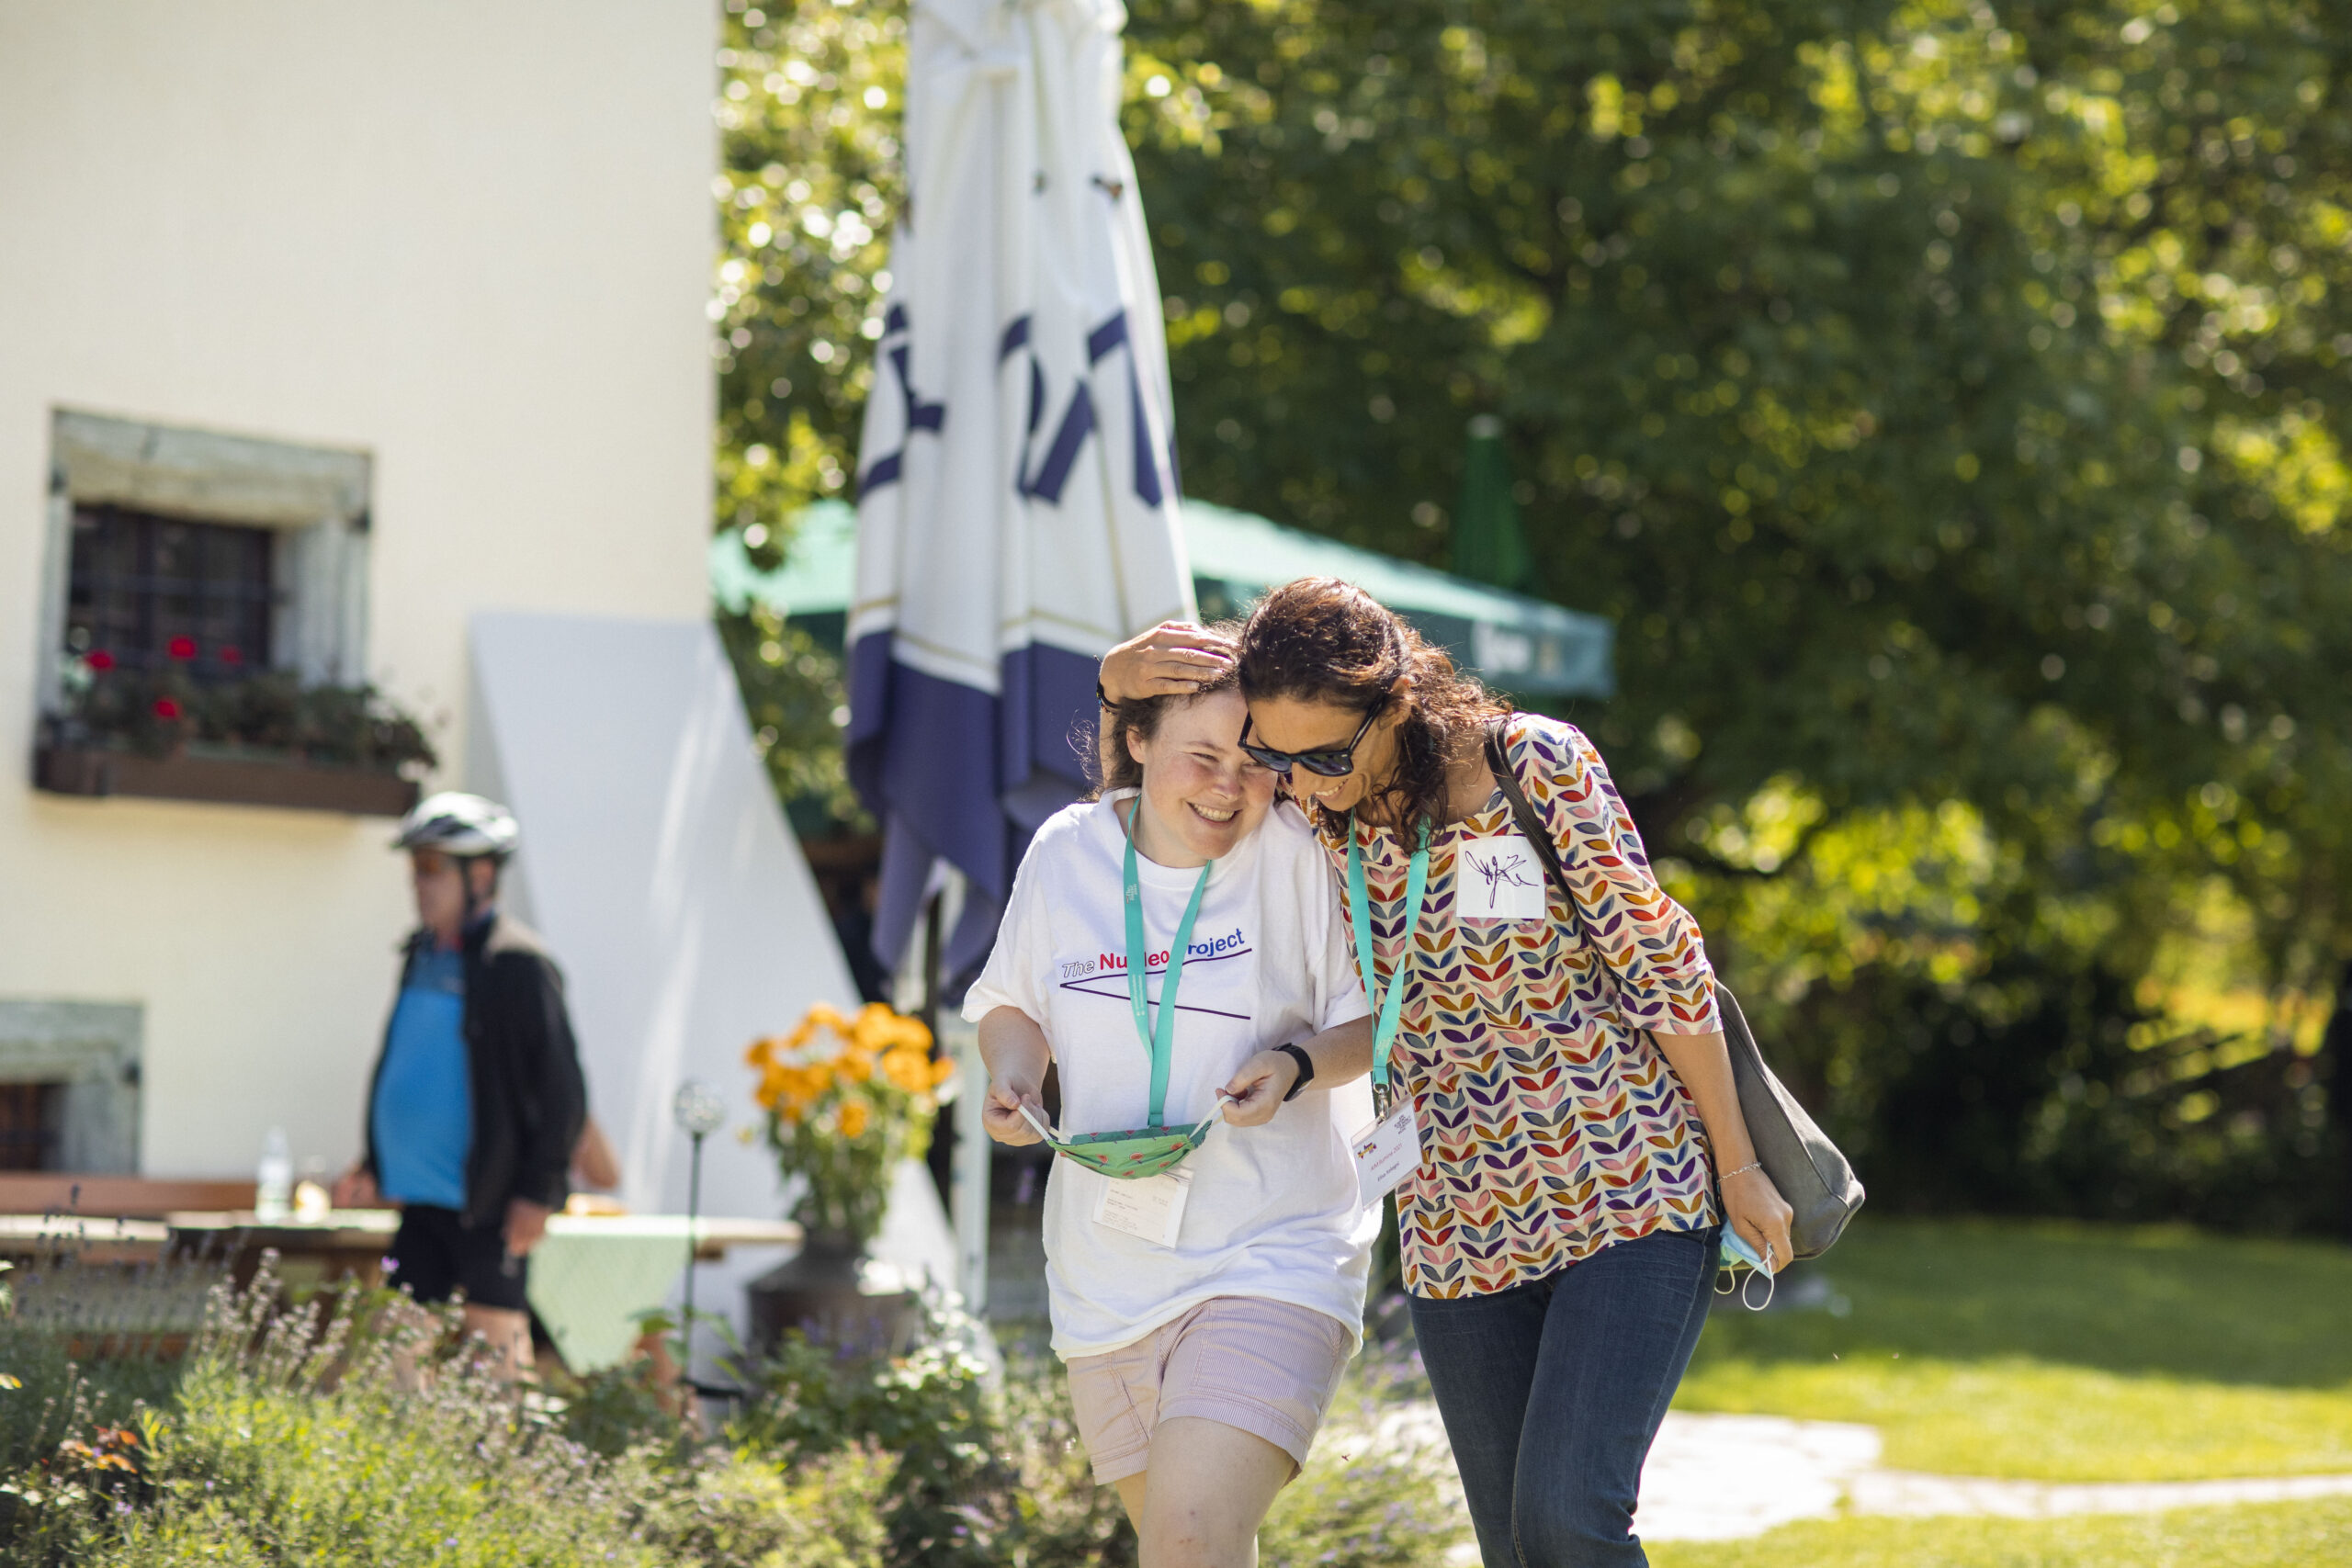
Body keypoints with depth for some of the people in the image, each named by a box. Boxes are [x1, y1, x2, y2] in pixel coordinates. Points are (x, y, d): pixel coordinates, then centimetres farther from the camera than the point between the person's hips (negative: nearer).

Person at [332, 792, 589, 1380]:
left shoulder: (517, 963, -11)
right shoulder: (424, 953, 14)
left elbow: (561, 1087, -12)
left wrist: (538, 1190, -16)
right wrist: (374, 1165, 23)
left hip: (486, 1200, -8)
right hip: (420, 1195, 8)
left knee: (493, 1334, -5)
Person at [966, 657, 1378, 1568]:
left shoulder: (1298, 854, -11)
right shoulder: (1065, 853, 0)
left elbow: (1378, 1023, -2)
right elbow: (1012, 1002, 16)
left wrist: (1298, 1065, -21)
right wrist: (1011, 1079, -5)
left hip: (1270, 1253, -5)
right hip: (1107, 1267, 5)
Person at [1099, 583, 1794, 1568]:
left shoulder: (1539, 765, -14)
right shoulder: (1311, 809, -2)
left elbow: (1664, 971, -7)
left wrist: (1738, 1167, -3)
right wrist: (1121, 676, -7)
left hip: (1633, 1198, -5)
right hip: (1457, 1222, 5)